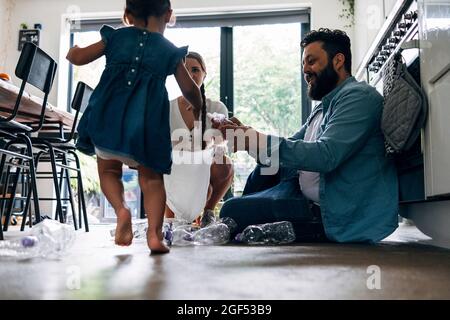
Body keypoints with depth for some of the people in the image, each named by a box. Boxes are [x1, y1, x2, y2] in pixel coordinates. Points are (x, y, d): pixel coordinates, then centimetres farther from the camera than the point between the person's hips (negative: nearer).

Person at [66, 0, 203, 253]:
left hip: (109, 114, 1)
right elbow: (190, 89, 16)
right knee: (151, 177, 9)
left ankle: (121, 209, -9)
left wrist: (73, 51, 42)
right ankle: (155, 232, -5)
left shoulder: (115, 37, 15)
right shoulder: (171, 51, 13)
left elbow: (79, 58, 18)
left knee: (109, 169, 17)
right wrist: (199, 108, 37)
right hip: (147, 119, 0)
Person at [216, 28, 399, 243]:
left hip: (343, 217, -10)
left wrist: (256, 141, -24)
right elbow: (290, 148, 18)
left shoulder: (359, 96, -10)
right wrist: (246, 135, 1)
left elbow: (326, 155, -25)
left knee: (234, 211, -19)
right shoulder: (323, 108, 21)